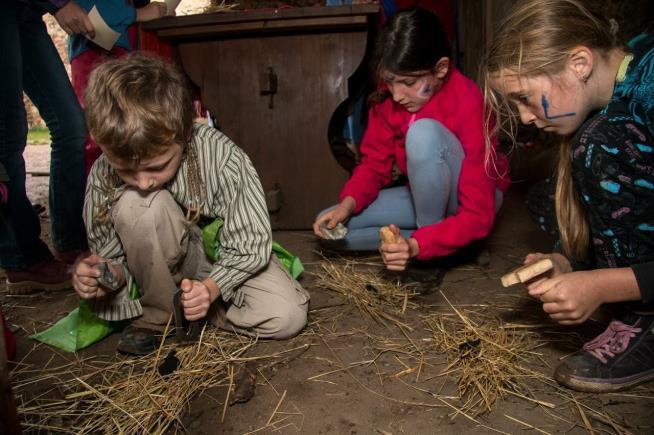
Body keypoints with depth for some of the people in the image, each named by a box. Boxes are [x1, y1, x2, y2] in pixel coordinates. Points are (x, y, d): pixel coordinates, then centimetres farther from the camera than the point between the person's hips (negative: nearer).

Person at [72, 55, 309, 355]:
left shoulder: (222, 158, -29)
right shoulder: (103, 174, -21)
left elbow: (251, 246, -21)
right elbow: (111, 252, -8)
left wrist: (211, 287, -35)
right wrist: (111, 272, -31)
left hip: (228, 259, 0)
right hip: (164, 262, 1)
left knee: (288, 317, -24)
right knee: (136, 204, -32)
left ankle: (182, 302, -4)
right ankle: (159, 314, -10)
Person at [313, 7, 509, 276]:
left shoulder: (469, 104, -29)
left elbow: (478, 215, -31)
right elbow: (375, 161, -4)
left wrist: (417, 246, -44)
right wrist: (348, 203, -24)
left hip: (472, 200, -5)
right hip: (426, 195, 6)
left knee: (423, 132, -36)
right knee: (331, 228, -11)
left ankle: (432, 253, -18)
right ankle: (438, 238, -6)